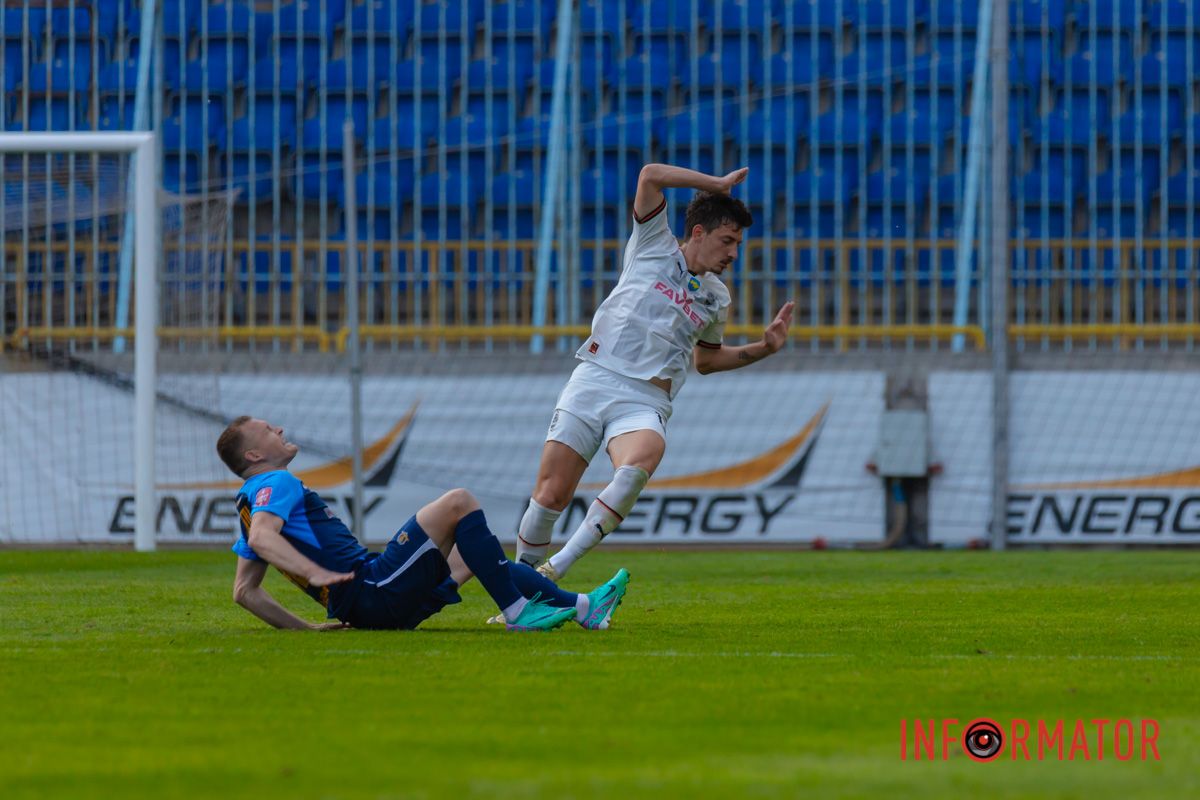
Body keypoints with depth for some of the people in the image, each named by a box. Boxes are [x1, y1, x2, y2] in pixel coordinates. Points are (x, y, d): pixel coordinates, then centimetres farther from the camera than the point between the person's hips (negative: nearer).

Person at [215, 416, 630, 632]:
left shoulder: (254, 500, 22)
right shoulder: (276, 485, -6)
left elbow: (245, 591, 20)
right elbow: (261, 537, -27)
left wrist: (307, 627, 16)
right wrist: (316, 573, -35)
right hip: (373, 593, -11)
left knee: (473, 552, 22)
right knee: (458, 502, -11)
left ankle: (583, 606, 15)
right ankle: (517, 612, -11)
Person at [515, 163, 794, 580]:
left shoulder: (717, 299, 20)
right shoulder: (654, 246, 10)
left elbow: (706, 360, 36)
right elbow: (651, 176, -3)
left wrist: (763, 348, 24)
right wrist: (717, 185, 3)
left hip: (644, 403, 2)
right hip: (593, 379, -2)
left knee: (638, 467, -34)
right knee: (551, 494, -11)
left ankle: (555, 570, -33)